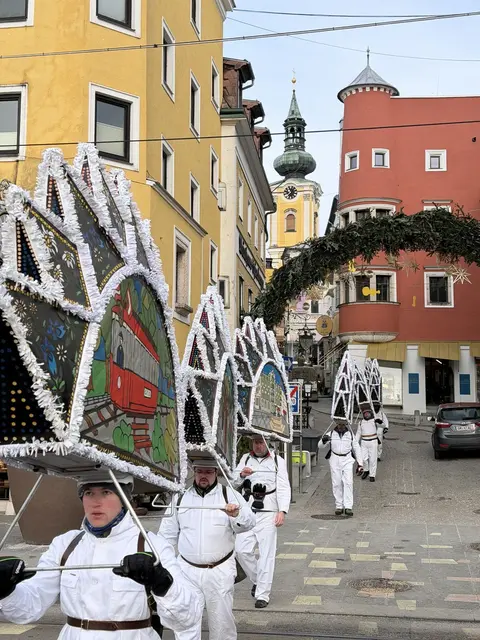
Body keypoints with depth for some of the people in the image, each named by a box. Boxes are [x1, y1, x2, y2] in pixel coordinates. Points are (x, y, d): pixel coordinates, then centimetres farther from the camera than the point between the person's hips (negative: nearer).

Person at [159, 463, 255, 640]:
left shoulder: (230, 495, -1)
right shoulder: (181, 497, 5)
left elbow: (248, 522, -16)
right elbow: (168, 534, 13)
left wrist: (237, 515, -38)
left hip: (220, 570, -1)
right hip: (188, 570, 1)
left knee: (222, 621, 9)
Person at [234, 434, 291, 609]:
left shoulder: (277, 461, 5)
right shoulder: (245, 459, 13)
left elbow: (283, 487, -1)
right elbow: (234, 482, 7)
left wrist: (282, 511, -15)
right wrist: (241, 475, -17)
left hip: (268, 512, -3)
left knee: (266, 553, -5)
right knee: (242, 550, -1)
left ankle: (263, 594, 0)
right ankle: (257, 580, 23)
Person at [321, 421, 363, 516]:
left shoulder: (350, 435, 4)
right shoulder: (331, 434, 1)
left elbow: (357, 449, 12)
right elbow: (321, 446, -3)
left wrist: (360, 463, 8)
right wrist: (324, 440, -27)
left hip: (347, 460, 0)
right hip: (334, 460, 0)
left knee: (348, 483, -11)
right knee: (336, 483, 1)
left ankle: (348, 507, -12)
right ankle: (339, 506, 11)